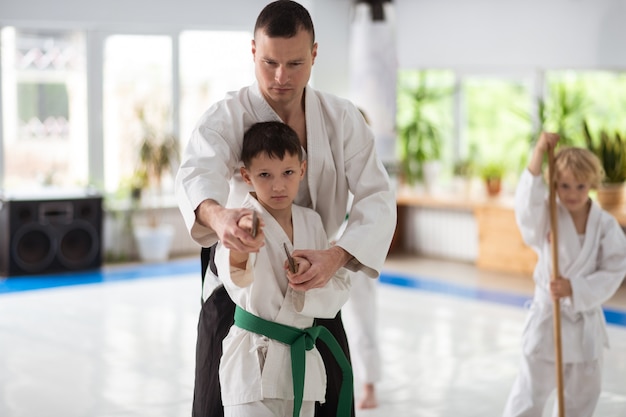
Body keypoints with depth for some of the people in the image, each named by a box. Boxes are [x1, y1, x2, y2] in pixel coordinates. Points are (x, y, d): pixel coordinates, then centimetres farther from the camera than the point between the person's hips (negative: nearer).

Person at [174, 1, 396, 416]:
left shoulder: (343, 118, -7)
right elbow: (196, 174, -35)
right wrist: (217, 214, -60)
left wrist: (336, 256, -34)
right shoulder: (226, 117, -15)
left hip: (314, 287, 3)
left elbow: (377, 196, -15)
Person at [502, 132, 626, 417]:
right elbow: (527, 205, -31)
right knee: (531, 392, 2)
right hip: (547, 316, -3)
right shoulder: (547, 217, -10)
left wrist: (574, 288, -22)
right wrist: (538, 155, -36)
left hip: (586, 320, 3)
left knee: (583, 393, 18)